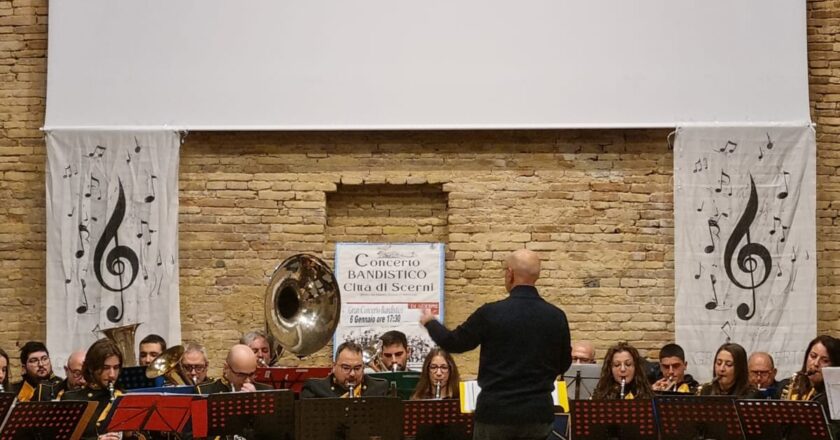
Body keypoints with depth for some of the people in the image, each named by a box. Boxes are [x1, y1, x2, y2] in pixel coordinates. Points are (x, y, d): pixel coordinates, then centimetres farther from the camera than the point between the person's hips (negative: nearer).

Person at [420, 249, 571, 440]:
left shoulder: (491, 313, -11)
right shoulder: (557, 317, -2)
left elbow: (453, 343, 4)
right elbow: (564, 365, 12)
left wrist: (430, 322, 24)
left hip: (496, 412, -3)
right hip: (538, 413, 3)